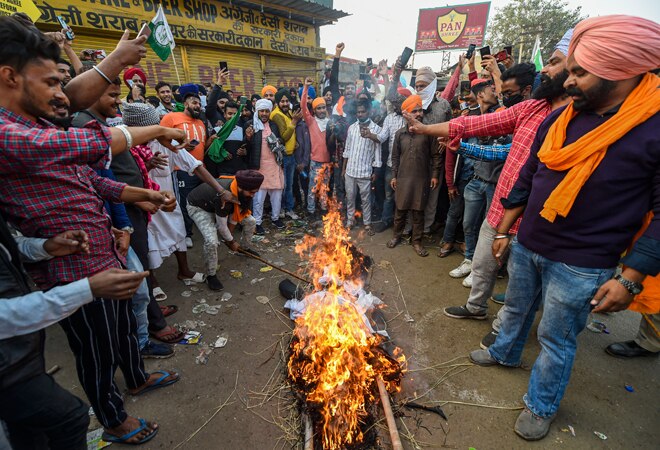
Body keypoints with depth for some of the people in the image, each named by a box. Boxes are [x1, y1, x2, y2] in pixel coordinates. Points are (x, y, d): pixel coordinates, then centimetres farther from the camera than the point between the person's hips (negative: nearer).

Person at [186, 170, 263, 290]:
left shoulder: (241, 190, -22)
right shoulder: (223, 196, -42)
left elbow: (236, 214, -7)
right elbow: (221, 226, -27)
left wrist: (230, 237, -2)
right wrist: (231, 241, -11)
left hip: (219, 206, 7)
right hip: (198, 206, -7)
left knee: (251, 221, 3)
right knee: (211, 241, -27)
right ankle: (211, 276, -3)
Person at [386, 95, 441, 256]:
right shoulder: (400, 133, 5)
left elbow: (435, 155, 2)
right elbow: (395, 156, 10)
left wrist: (435, 175, -2)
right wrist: (394, 176, 7)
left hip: (422, 179, -1)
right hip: (402, 178, 2)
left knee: (418, 212, 6)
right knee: (400, 210, 9)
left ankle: (417, 241, 19)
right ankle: (397, 236, 29)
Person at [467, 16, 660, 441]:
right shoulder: (558, 119, 1)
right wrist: (504, 230, 10)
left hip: (581, 266, -5)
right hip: (527, 246, 5)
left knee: (557, 339, 12)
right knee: (517, 309, 24)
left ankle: (541, 406, 36)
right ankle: (504, 353, 52)